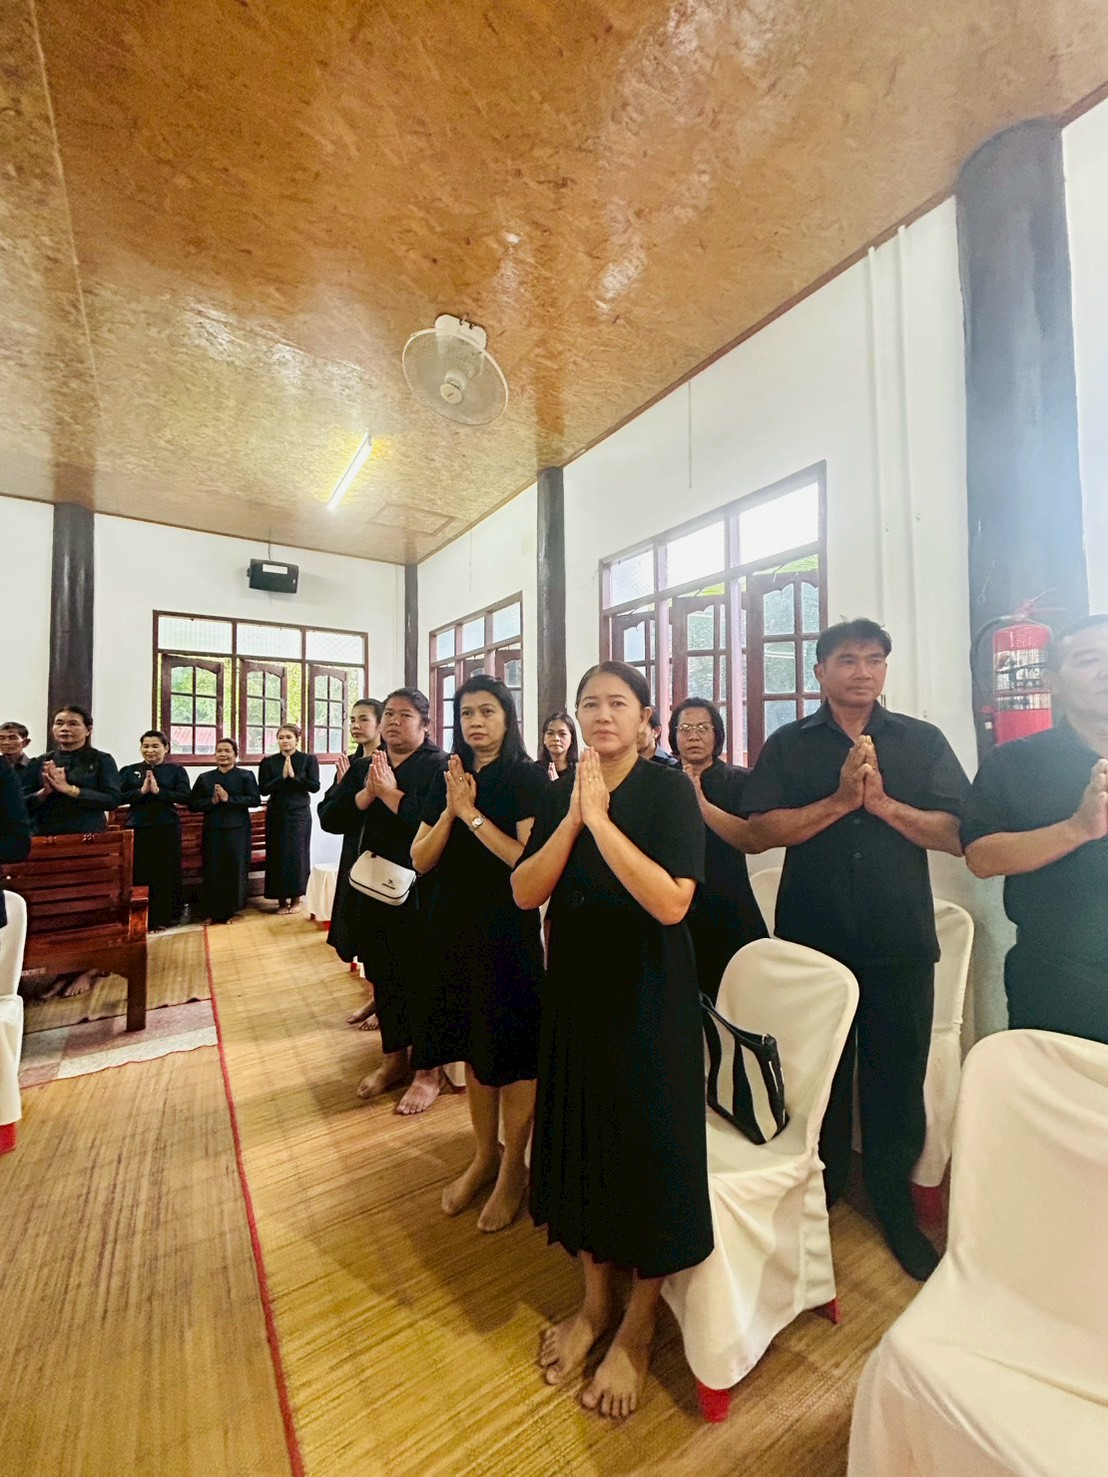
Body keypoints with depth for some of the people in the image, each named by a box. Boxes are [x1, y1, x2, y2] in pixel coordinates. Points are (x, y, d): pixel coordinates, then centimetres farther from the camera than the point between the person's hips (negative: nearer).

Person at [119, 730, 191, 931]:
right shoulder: (128, 771, 8)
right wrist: (141, 791, -16)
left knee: (166, 873, 3)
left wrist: (158, 791, -17)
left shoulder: (176, 770, 3)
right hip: (137, 827, 2)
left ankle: (163, 917, 14)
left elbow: (186, 797, -7)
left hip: (167, 828, -1)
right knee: (139, 874, 3)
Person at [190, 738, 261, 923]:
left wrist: (228, 798, -16)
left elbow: (255, 799, -9)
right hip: (213, 831, 2)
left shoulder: (245, 775, 2)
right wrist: (212, 801, -11)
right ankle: (214, 912, 14)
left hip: (238, 830, -2)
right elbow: (193, 804, 6)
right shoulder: (204, 777, 10)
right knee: (213, 871, 3)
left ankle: (230, 910, 16)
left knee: (235, 869, 2)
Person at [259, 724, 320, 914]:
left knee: (297, 854, 2)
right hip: (276, 814, 2)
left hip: (299, 813, -1)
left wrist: (294, 776, -17)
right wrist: (282, 777, -15)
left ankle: (296, 897, 15)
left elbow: (315, 786, -9)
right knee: (278, 855, 3)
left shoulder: (308, 759, -2)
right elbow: (263, 789, -4)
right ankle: (282, 899, 13)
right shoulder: (268, 761, 3)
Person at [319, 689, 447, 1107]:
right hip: (369, 892, 6)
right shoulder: (362, 767, 11)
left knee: (420, 981, 6)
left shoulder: (438, 766, -10)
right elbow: (329, 818, 3)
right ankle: (394, 1058, 39)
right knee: (382, 978, 19)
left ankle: (428, 1071, 26)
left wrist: (392, 794, -20)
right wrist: (365, 795, -12)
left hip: (416, 895, -6)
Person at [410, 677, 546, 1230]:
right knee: (472, 1046, 18)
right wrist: (450, 810, -14)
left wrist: (472, 813, -19)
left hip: (508, 930, -5)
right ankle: (484, 1154, 40)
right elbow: (420, 861, 1)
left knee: (511, 1049, 9)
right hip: (454, 926, 5)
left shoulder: (528, 777, -10)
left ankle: (514, 1168, 32)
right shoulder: (448, 778, 6)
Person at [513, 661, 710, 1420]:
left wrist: (601, 818, -26)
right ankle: (594, 1296, 43)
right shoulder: (561, 793, 2)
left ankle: (639, 1325, 36)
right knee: (580, 1137, 17)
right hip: (576, 990, 5)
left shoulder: (670, 789, -12)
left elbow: (672, 902, -23)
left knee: (647, 1145, 9)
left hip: (650, 995, -4)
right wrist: (572, 819, -19)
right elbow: (525, 893, -7)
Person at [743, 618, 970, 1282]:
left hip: (901, 944, 1)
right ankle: (820, 1189, 40)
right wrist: (840, 800, -20)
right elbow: (761, 829, -11)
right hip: (812, 941, 0)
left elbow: (961, 835, -5)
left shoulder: (923, 741, 3)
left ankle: (896, 1207, 37)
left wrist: (884, 803, -18)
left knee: (897, 1078, 14)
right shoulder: (788, 746, 0)